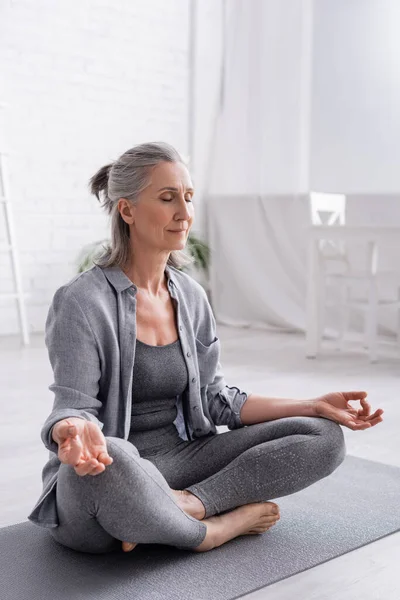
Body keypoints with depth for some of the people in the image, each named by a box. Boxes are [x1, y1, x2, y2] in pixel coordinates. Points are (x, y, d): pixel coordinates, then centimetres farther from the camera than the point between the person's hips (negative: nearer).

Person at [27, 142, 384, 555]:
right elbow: (73, 408, -14)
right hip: (108, 475, -6)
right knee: (109, 459, -42)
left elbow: (216, 399, 9)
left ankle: (185, 503, -22)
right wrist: (74, 432, -40)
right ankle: (216, 529, -15)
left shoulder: (191, 296, 7)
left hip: (179, 461, 6)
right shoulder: (81, 302, -12)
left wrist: (314, 406, 2)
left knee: (324, 437, -7)